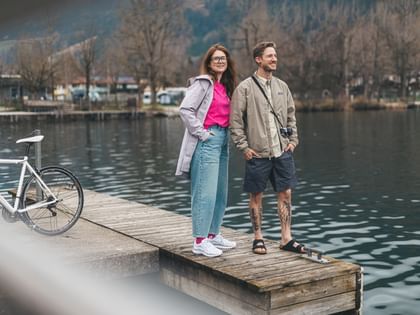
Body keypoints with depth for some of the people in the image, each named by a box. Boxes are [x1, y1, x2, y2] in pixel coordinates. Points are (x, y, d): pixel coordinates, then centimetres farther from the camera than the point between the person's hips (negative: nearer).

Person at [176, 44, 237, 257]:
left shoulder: (225, 86, 16)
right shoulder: (203, 83, -8)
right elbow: (185, 109, -17)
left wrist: (226, 135, 12)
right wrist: (201, 133, -15)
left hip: (222, 140, 9)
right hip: (207, 141, -9)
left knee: (221, 192, 13)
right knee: (205, 192, -10)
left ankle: (213, 235, 24)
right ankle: (199, 241, -5)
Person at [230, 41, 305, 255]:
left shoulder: (282, 86, 11)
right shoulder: (245, 88, -5)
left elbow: (291, 115, 18)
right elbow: (235, 121, -5)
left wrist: (293, 140, 9)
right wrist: (244, 147, -9)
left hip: (283, 152, 4)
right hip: (257, 153, -4)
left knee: (286, 193, 5)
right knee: (256, 196, 5)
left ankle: (287, 239, 13)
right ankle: (258, 238, 18)